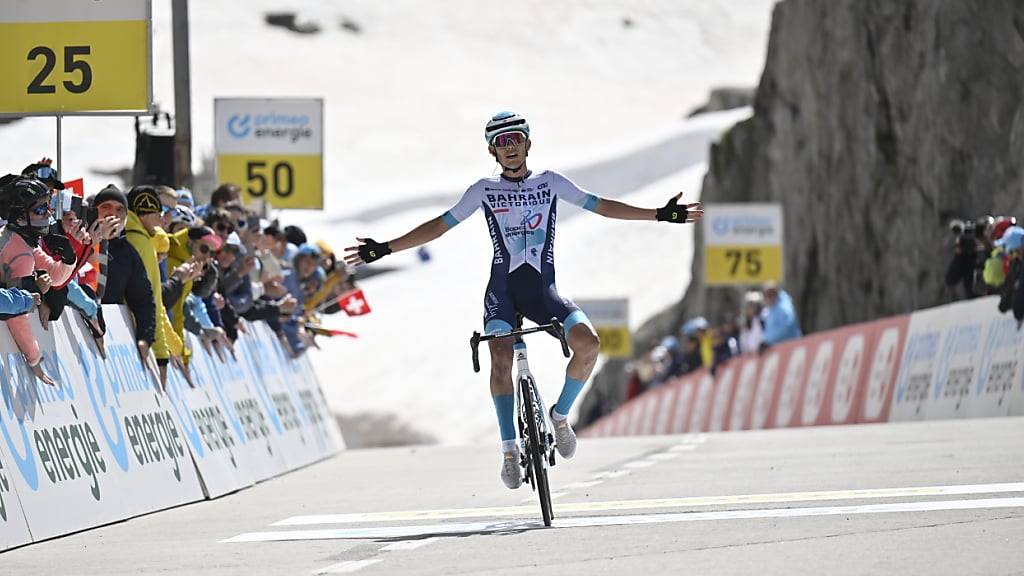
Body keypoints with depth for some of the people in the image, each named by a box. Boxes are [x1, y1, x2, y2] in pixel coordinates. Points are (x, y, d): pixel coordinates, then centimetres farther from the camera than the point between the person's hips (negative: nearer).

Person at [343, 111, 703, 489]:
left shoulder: (550, 183, 11)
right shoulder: (484, 191, 9)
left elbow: (601, 206, 12)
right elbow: (439, 226, 10)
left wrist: (660, 215, 6)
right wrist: (385, 249, 4)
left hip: (543, 290, 1)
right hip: (503, 290, -1)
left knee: (588, 343, -23)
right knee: (502, 358, -27)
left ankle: (560, 415, 2)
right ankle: (509, 450, -22)